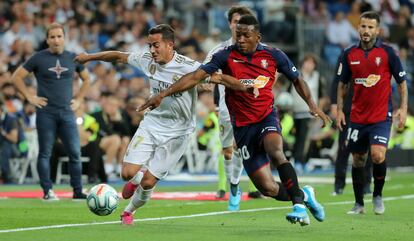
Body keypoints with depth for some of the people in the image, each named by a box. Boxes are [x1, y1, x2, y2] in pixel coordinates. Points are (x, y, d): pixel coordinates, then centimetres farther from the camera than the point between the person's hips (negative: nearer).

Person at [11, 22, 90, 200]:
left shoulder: (73, 58, 9)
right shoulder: (38, 58, 0)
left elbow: (86, 79, 24)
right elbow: (16, 77, 3)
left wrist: (78, 99, 13)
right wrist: (30, 97, -3)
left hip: (67, 112, 3)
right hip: (46, 113, -3)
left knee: (75, 153, -1)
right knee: (45, 153, -2)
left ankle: (78, 191, 6)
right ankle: (47, 191, 3)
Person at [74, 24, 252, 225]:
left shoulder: (188, 67, -20)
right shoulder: (147, 60, -5)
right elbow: (119, 56, 10)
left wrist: (248, 89, -32)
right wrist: (89, 57, 20)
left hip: (177, 132, -4)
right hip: (151, 124, 4)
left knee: (148, 182, -5)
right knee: (128, 173, -10)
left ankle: (129, 211, 25)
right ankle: (135, 181, 29)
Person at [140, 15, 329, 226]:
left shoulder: (273, 56, 0)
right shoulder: (226, 56, -5)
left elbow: (296, 80, 16)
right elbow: (195, 77, -10)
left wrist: (312, 104, 4)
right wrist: (163, 94, -18)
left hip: (267, 118, -1)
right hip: (242, 127, 1)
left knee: (275, 152, -35)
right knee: (267, 188, -6)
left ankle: (299, 204, -27)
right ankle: (303, 195, 23)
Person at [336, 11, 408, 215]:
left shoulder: (387, 52, -5)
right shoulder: (349, 54, 3)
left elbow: (402, 81, 2)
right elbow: (342, 83, 13)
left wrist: (403, 108, -5)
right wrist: (339, 109, 6)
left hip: (381, 116, -3)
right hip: (357, 117, 3)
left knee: (378, 156, -18)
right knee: (357, 160, 8)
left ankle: (378, 196, 5)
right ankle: (359, 203, 21)